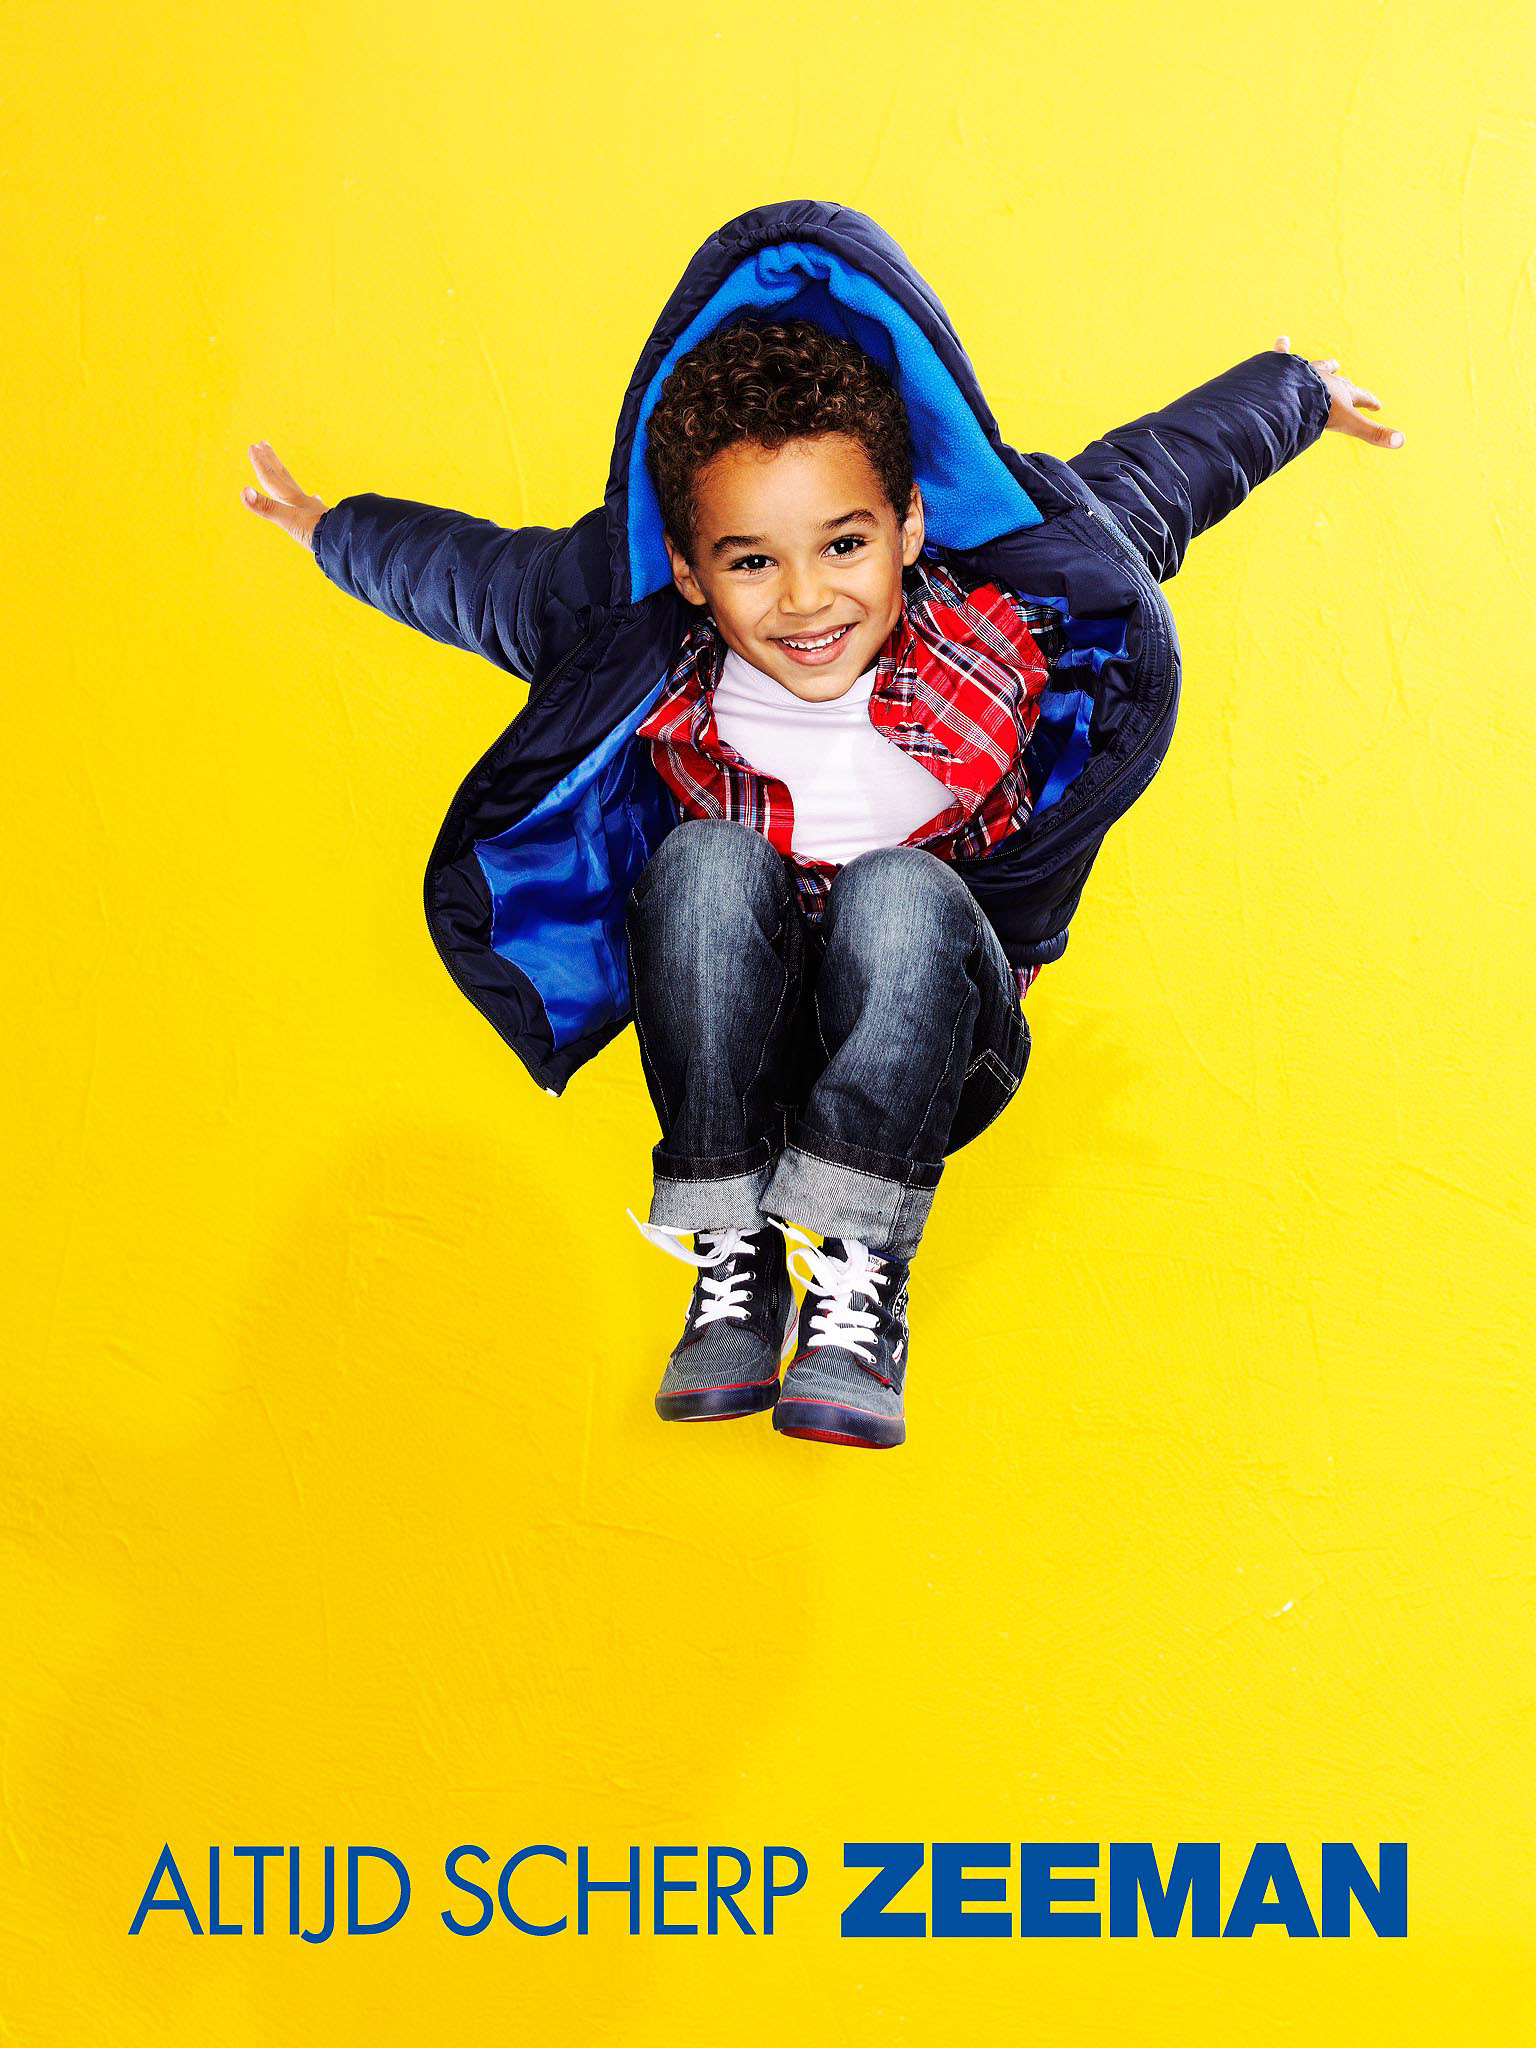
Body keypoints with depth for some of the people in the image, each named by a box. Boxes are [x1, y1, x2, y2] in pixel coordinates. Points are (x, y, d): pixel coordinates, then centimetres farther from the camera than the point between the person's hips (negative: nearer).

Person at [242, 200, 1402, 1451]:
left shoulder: (997, 636, -22)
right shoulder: (643, 648, -21)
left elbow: (1141, 482, -2)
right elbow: (467, 571, 0)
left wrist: (1300, 390, 14)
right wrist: (329, 529, 18)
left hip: (932, 1031, -1)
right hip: (736, 1029, 1)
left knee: (901, 892, -32)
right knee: (707, 861, -29)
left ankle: (861, 1277, -28)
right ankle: (735, 1262, -24)